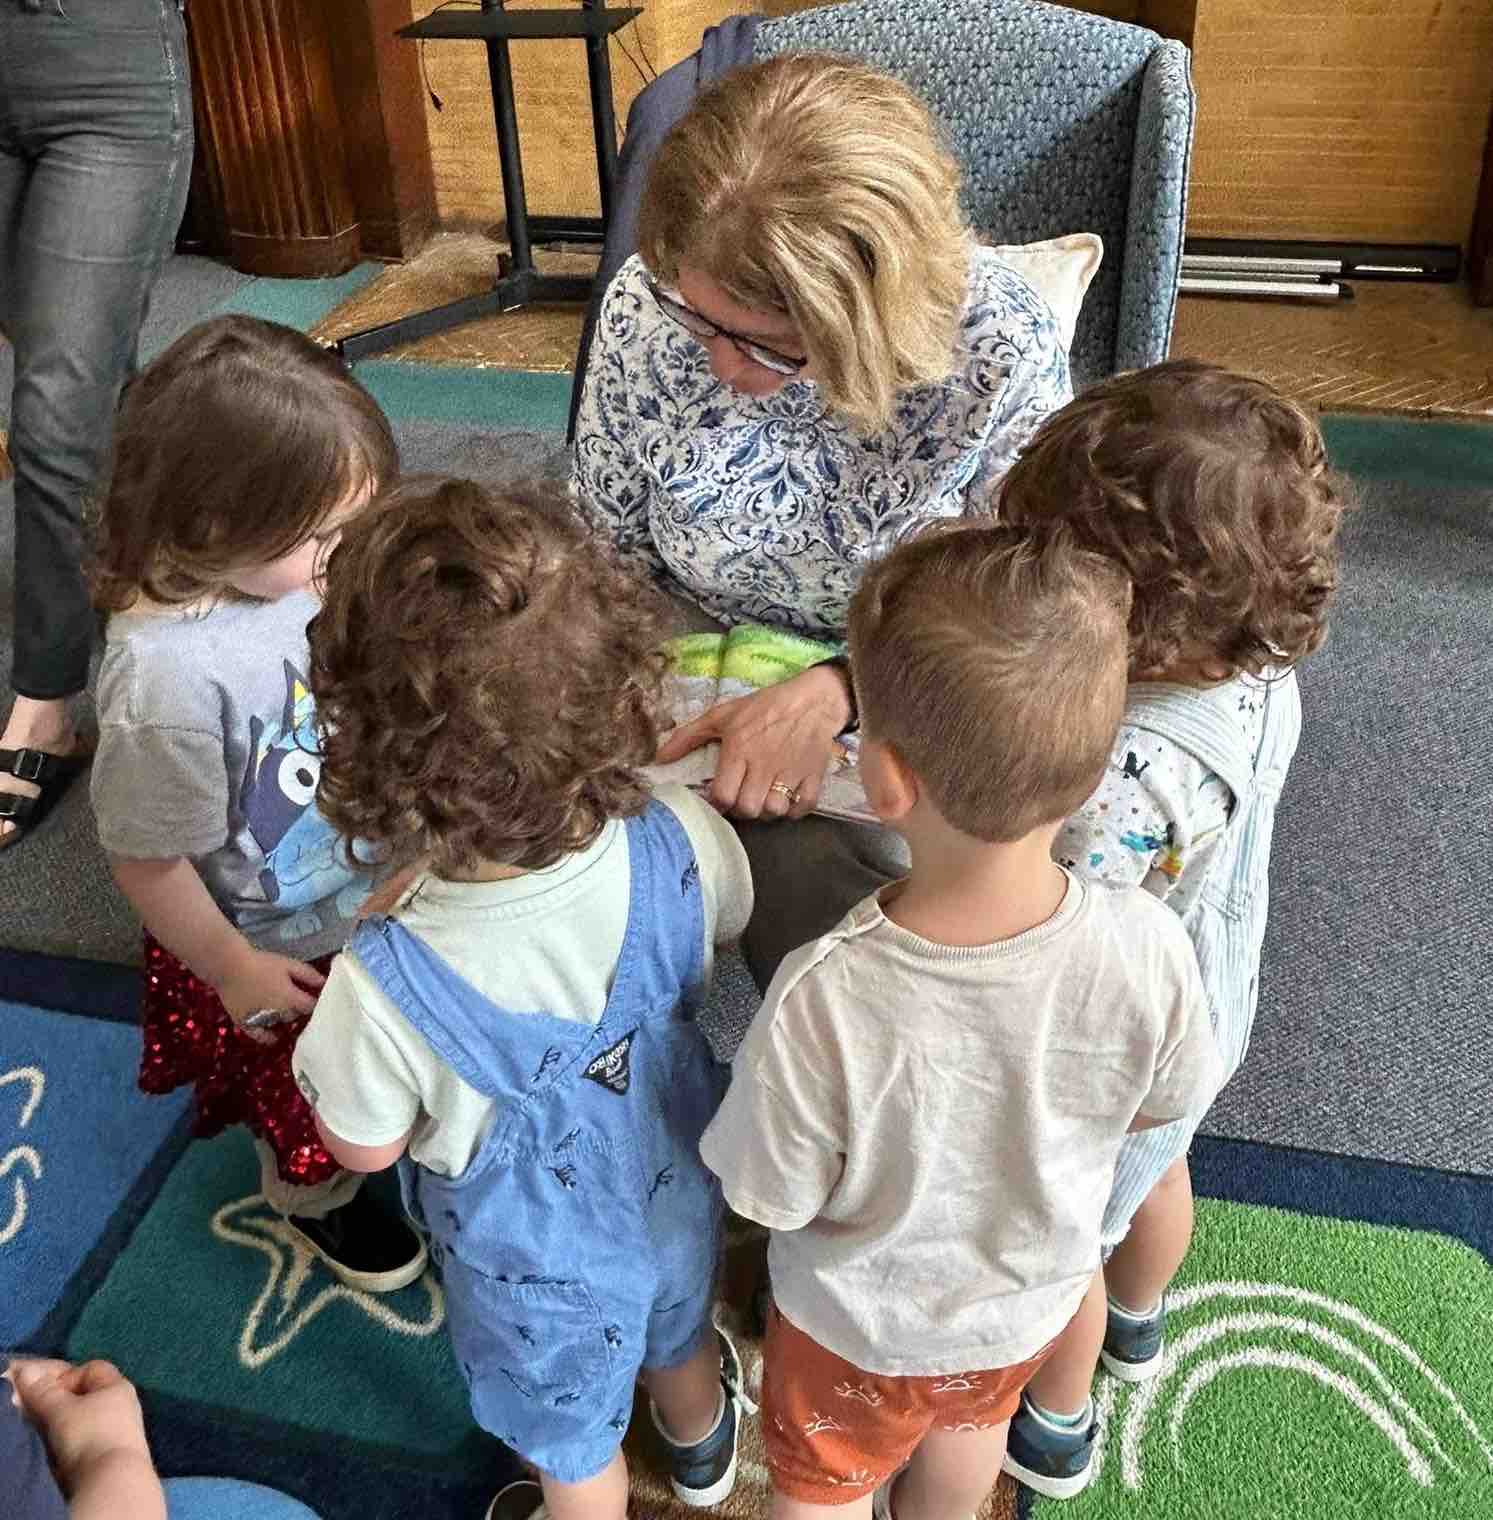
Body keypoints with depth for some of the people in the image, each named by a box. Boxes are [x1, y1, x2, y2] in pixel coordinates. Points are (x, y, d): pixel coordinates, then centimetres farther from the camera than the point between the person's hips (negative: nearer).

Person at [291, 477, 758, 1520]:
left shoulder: (386, 986, -43)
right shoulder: (682, 843, -34)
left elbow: (364, 1146, -20)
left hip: (541, 1271, -4)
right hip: (676, 1200, 4)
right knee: (677, 1333, 39)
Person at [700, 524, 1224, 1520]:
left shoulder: (819, 1002, -42)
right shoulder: (1148, 949, -33)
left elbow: (772, 1202, -24)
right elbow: (1161, 1105, -12)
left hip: (861, 1330, -3)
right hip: (1032, 1304, 4)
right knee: (971, 1430, 38)